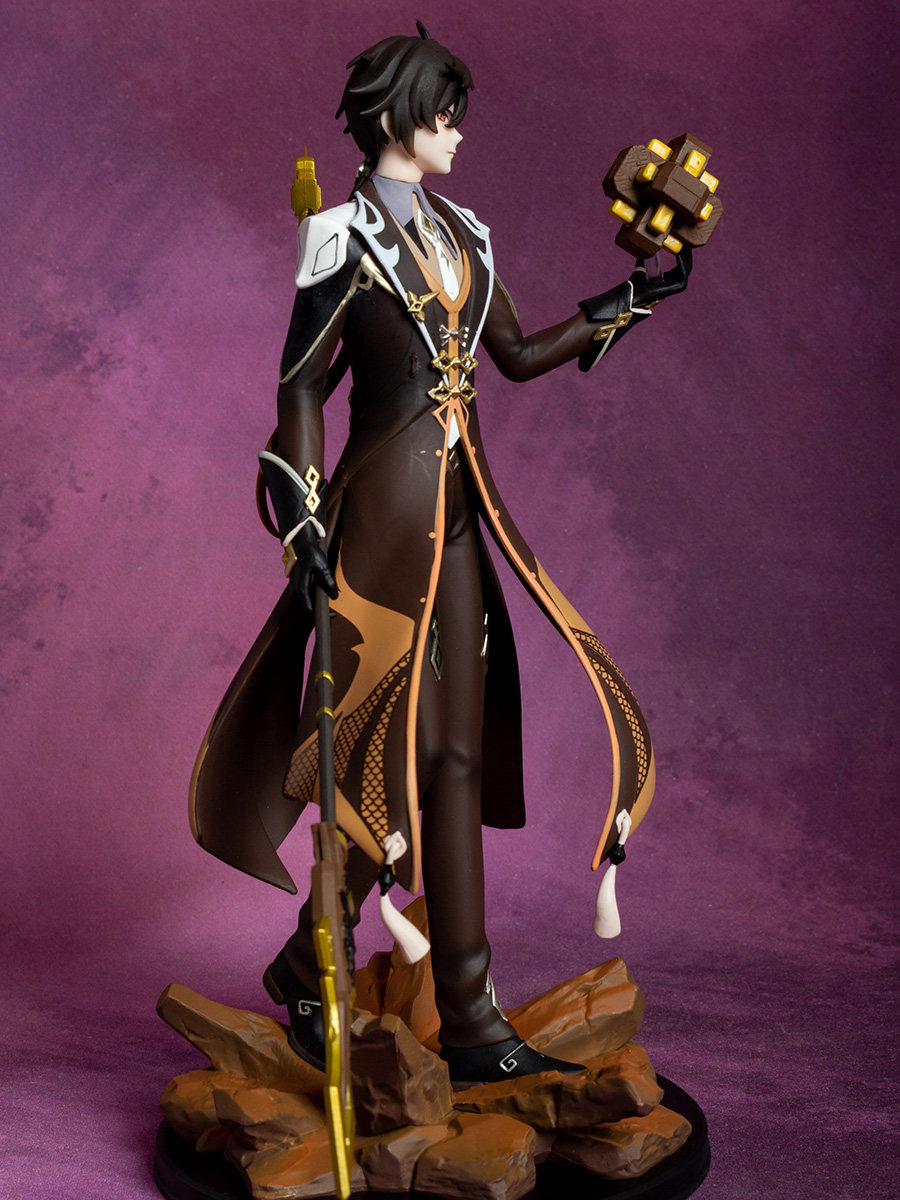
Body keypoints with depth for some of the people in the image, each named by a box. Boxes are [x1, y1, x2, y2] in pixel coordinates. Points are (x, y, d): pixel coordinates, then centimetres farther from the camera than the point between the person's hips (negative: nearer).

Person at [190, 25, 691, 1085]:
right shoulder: (346, 236, -4)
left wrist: (629, 305, 17)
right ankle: (306, 967, 15)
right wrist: (304, 523, -14)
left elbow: (518, 354, 21)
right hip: (386, 509, -7)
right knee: (395, 754, -5)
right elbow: (300, 385, -7)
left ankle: (469, 1021, 16)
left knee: (457, 754, 6)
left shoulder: (459, 234, 17)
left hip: (458, 511, 7)